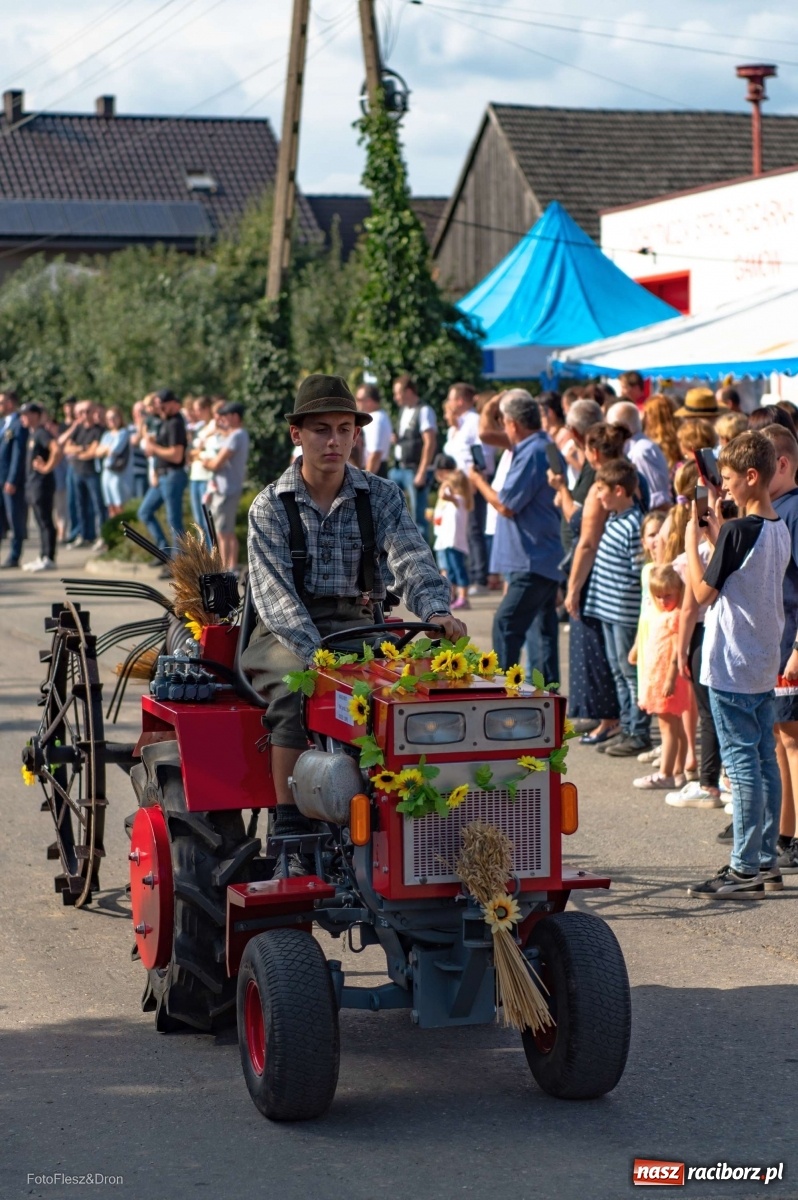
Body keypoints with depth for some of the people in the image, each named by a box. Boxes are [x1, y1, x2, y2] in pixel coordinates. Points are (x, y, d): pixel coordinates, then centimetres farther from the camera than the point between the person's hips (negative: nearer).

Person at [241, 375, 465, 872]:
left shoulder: (382, 497, 6)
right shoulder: (271, 506, -1)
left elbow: (411, 558, -9)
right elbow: (273, 590, -13)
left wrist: (437, 610, -31)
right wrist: (315, 653, -30)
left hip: (358, 622, 2)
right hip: (289, 632, -2)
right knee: (297, 693, -34)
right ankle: (289, 826, -28)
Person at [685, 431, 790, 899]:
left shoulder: (738, 531, -18)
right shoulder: (780, 529, 8)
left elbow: (704, 591, -14)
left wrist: (692, 539, -6)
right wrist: (718, 534, 13)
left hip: (732, 666, -9)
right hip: (765, 664, 9)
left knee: (743, 764, -6)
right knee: (765, 761, 12)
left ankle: (745, 870, -3)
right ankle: (766, 862, 19)